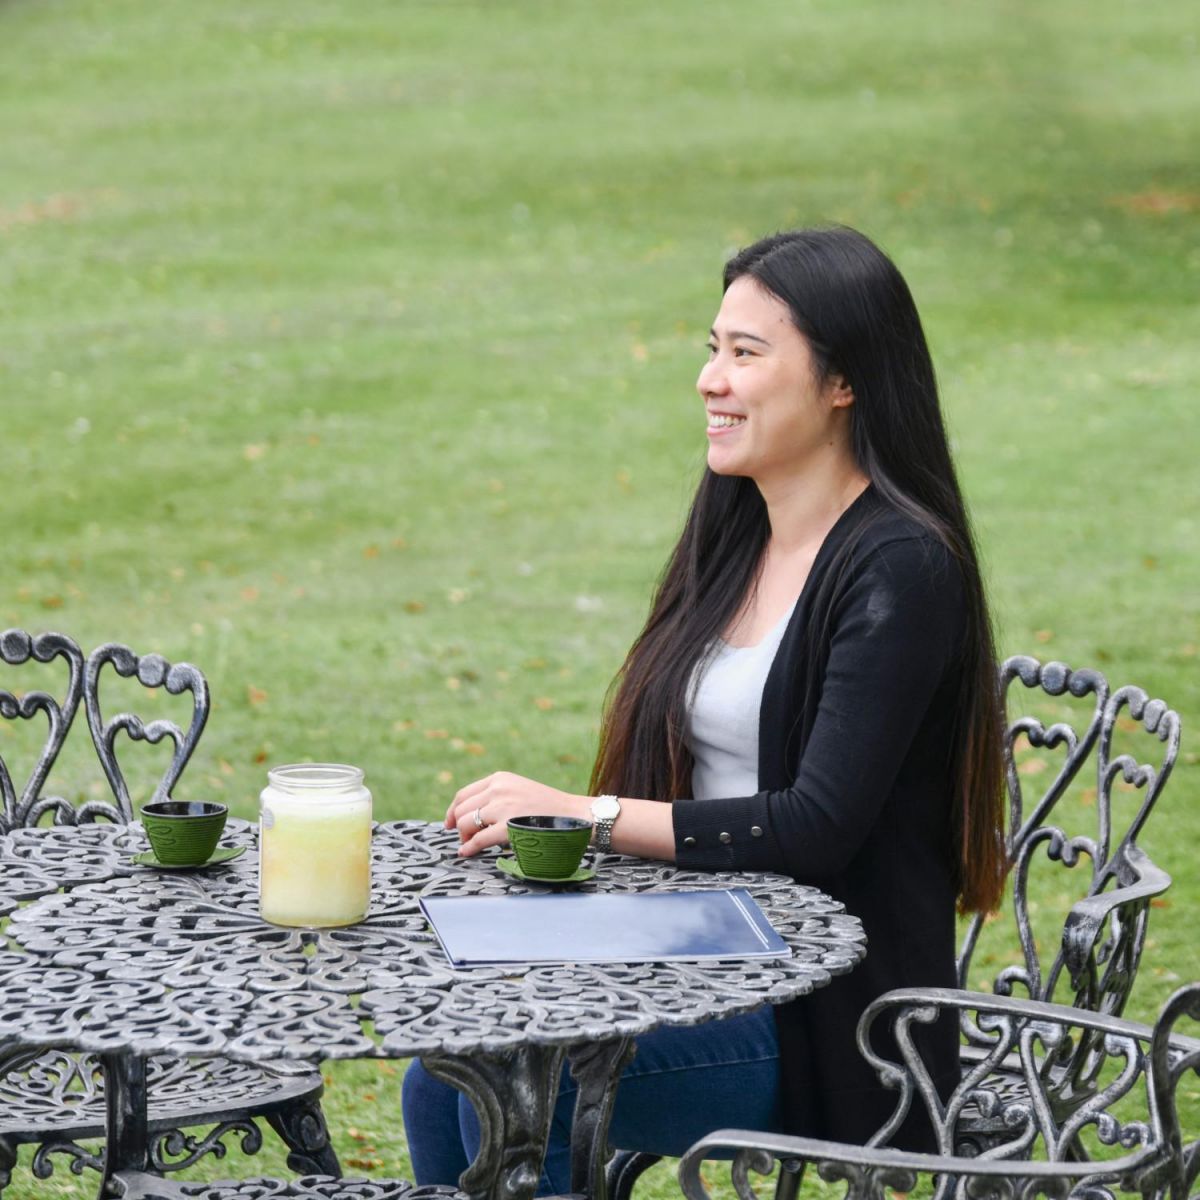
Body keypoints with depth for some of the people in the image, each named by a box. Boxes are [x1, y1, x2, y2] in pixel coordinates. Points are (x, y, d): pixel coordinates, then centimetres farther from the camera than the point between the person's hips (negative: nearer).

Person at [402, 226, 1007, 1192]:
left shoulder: (899, 568, -14)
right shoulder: (737, 539, 12)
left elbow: (818, 823, -21)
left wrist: (587, 815, -19)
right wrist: (531, 816, -3)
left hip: (831, 1021, -8)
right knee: (441, 1076, -11)